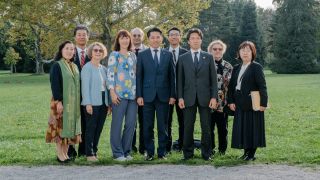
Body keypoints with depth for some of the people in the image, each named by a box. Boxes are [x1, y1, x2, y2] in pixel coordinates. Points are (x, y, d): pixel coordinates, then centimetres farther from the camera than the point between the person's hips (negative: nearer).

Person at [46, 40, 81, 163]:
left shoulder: (74, 66, 13)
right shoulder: (57, 66, -7)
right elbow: (54, 85, -13)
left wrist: (78, 102, 10)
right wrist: (58, 101, -20)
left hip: (73, 102, 6)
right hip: (61, 102, -6)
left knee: (70, 126, 8)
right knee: (60, 126, -2)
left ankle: (66, 152, 16)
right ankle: (60, 154, 6)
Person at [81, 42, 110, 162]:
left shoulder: (103, 68, 14)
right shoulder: (87, 67, -4)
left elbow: (106, 86, 15)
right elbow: (85, 86, -10)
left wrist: (109, 103, 10)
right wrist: (88, 103, -16)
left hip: (103, 103, 6)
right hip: (92, 103, -6)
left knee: (99, 128, 8)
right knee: (91, 128, -2)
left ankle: (94, 151, 17)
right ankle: (89, 154, 4)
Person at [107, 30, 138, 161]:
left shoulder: (133, 56, 16)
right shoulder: (114, 55, 2)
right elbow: (110, 74, -5)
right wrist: (112, 92, -13)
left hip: (133, 94, 5)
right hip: (119, 94, -5)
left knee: (131, 123, 5)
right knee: (117, 123, -2)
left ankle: (126, 151, 16)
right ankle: (117, 153, 5)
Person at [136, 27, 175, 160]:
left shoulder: (168, 55, 7)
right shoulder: (142, 55, 5)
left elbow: (172, 76, 6)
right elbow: (139, 76, 3)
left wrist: (172, 95, 0)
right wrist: (139, 95, -4)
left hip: (163, 96, 0)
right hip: (148, 95, 0)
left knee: (163, 126, 4)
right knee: (148, 126, 4)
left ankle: (162, 152, 14)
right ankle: (149, 152, 14)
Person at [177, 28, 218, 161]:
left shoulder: (208, 57, 8)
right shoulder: (182, 58, 8)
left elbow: (213, 79, 5)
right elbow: (180, 80, 6)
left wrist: (214, 97, -3)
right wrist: (180, 97, -3)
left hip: (205, 97, 0)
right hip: (189, 97, 0)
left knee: (206, 127, 4)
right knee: (188, 127, 3)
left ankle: (206, 153, 14)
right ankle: (188, 153, 13)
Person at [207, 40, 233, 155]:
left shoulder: (228, 67, 8)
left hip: (223, 102, 1)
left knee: (223, 127, 5)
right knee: (209, 127, 3)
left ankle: (222, 149, 17)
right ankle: (210, 149, 14)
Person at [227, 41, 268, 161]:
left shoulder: (256, 67, -6)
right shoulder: (236, 68, 12)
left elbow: (262, 86, -11)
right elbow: (231, 86, 12)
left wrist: (263, 103, -17)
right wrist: (231, 101, 1)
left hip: (253, 104, -6)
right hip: (240, 105, 6)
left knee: (253, 128, 1)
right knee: (242, 128, 8)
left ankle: (252, 153, 9)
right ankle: (246, 151, 19)